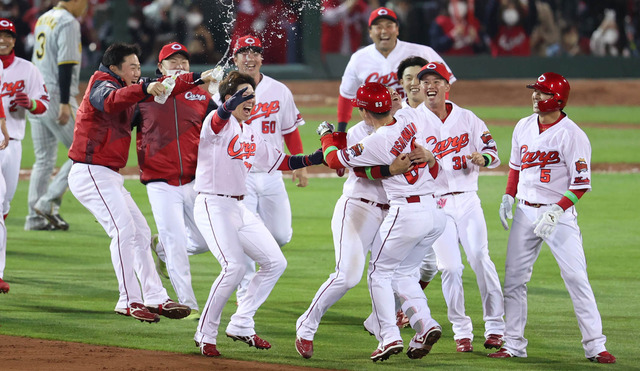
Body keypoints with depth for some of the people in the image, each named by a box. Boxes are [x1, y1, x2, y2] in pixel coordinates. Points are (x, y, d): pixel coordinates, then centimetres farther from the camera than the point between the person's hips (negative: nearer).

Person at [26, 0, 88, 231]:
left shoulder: (43, 20, 17)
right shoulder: (68, 22, -11)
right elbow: (65, 65, -18)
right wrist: (65, 104, -22)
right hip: (56, 97, -9)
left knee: (44, 160, 11)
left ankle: (36, 218, 8)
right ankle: (49, 202, -8)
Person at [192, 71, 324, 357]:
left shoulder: (250, 133, 15)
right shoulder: (220, 124, -12)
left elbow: (278, 161, 21)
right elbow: (218, 119, -37)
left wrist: (313, 159, 9)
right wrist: (231, 105, -60)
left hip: (239, 209, 9)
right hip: (212, 206, -9)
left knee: (275, 263, 9)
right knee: (235, 266, -23)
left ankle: (241, 325, 14)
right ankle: (205, 334, -10)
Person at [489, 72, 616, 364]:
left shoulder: (572, 135, -14)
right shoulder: (524, 127, 7)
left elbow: (581, 184, -14)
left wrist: (557, 212, -24)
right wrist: (508, 196, 7)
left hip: (560, 214, -6)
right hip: (525, 213, 6)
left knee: (576, 278, -10)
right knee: (514, 278, 4)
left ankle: (595, 346, -6)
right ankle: (513, 344, 12)